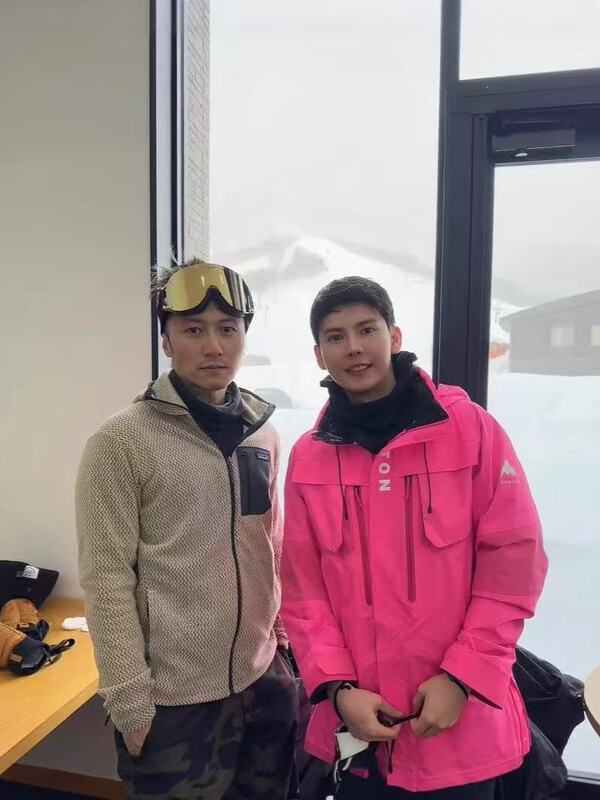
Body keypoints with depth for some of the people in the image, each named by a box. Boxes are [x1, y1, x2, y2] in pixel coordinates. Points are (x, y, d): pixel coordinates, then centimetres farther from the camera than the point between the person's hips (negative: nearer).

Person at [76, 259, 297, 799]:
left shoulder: (263, 433, 2)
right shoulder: (120, 443, -13)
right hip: (174, 697, -5)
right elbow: (107, 581, -13)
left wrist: (284, 633, 8)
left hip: (266, 680, 5)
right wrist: (131, 703, -13)